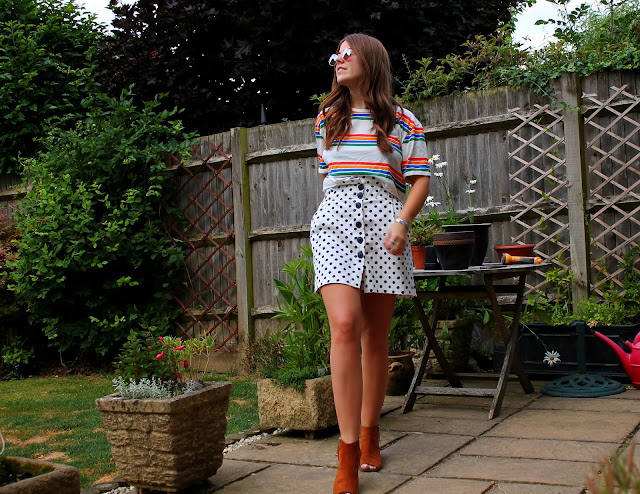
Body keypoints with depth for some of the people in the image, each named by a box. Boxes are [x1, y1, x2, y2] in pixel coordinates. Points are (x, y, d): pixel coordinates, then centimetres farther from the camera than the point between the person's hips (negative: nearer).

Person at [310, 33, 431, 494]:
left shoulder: (403, 121, 11)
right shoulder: (326, 117, 20)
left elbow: (421, 180, 6)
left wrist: (402, 223, -9)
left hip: (385, 219, 0)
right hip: (335, 218, 1)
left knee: (376, 335, 4)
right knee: (345, 326, -18)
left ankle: (369, 431, 21)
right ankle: (348, 455, -17)